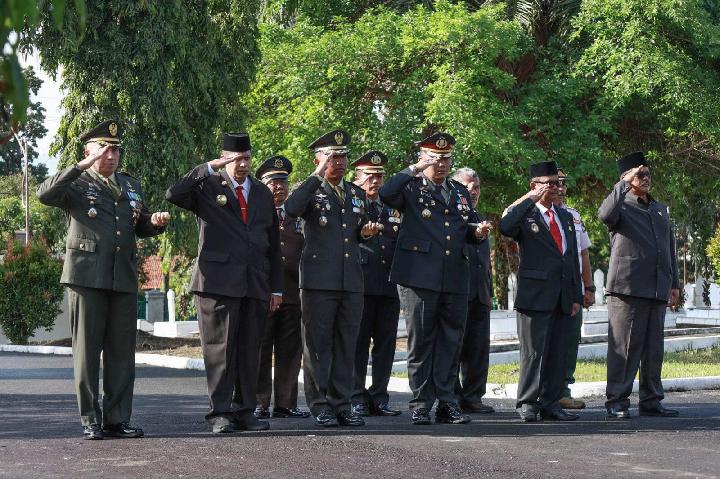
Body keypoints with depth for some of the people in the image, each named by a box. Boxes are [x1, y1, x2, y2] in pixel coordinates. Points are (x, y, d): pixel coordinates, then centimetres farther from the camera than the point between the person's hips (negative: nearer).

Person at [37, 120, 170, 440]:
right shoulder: (76, 184, 3)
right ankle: (90, 420, 4)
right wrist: (80, 167, -23)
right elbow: (45, 195, -17)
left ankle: (117, 419, 10)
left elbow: (141, 228, 28)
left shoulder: (130, 185, 20)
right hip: (87, 277, -5)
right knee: (87, 351, -1)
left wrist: (156, 223, 5)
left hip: (124, 279, 5)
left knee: (122, 352, 4)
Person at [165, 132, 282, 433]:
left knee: (250, 349, 6)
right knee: (220, 349, -4)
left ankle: (245, 411, 12)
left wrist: (276, 287, 14)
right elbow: (173, 194, -17)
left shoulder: (263, 194, 18)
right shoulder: (207, 186, 3)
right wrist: (210, 168, -20)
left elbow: (273, 244, 19)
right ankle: (220, 413, -1)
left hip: (255, 283, 5)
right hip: (219, 281, -5)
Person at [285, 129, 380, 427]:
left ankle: (341, 404, 14)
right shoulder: (310, 191, 1)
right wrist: (318, 175, -18)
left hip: (351, 281, 5)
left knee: (346, 344, 7)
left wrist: (366, 232, 5)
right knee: (318, 344, -1)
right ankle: (320, 406, 5)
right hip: (319, 280, -5)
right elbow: (291, 209, -23)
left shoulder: (357, 194, 18)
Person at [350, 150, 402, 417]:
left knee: (386, 343, 5)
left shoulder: (391, 208, 20)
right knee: (358, 343, -3)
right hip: (361, 283, -5)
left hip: (388, 286, 5)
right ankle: (357, 399, 2)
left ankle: (379, 397, 12)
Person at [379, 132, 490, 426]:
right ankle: (421, 405, 7)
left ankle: (446, 403, 11)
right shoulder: (411, 188, 3)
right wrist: (413, 170, -15)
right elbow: (386, 195, -20)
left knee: (450, 343, 5)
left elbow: (467, 233, 26)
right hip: (419, 278, -5)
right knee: (420, 342, 1)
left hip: (455, 281, 5)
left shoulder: (460, 193, 20)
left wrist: (478, 234, 4)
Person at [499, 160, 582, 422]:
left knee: (557, 352, 7)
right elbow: (505, 227, -25)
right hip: (535, 293, -6)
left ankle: (550, 404, 12)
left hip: (562, 297, 6)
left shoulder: (566, 216, 19)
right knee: (534, 351, -6)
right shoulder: (524, 214, 0)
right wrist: (530, 199, -19)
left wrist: (576, 295, 14)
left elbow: (573, 257, 19)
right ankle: (527, 404, 0)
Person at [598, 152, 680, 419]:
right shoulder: (621, 207, 2)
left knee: (653, 348, 8)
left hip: (657, 291, 6)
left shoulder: (660, 210, 21)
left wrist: (674, 283, 18)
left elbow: (670, 249, 24)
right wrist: (624, 183, -19)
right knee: (624, 347, -6)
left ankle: (651, 401, 14)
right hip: (627, 287, -6)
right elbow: (605, 215, -24)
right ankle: (617, 402, -3)